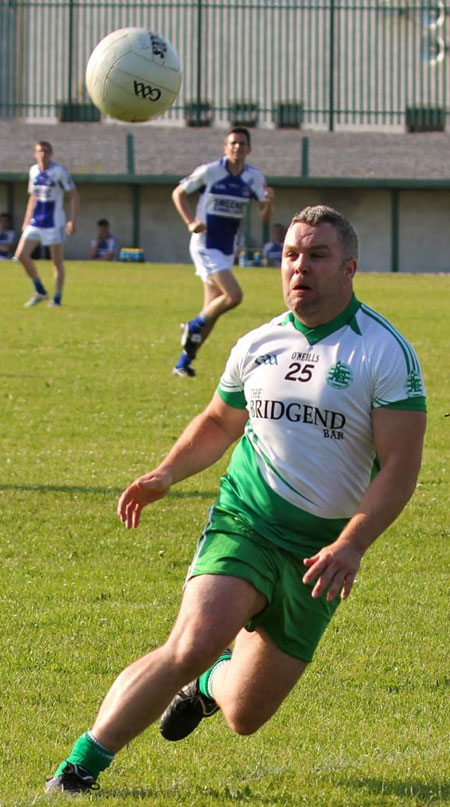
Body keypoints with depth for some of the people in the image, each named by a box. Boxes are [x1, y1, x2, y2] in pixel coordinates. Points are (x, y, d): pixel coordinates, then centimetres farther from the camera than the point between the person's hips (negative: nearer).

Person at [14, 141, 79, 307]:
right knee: (21, 255, -6)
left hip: (54, 222, -5)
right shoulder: (34, 171, 8)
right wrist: (27, 220, 17)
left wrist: (73, 221, -13)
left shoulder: (60, 171, -8)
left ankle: (57, 298, 9)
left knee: (57, 261, -1)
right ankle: (40, 292, 8)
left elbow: (74, 196, -6)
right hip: (35, 222, 5)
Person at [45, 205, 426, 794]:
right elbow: (220, 421, 25)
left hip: (320, 553, -1)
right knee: (193, 645, -27)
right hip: (244, 525, 1)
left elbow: (400, 466, -12)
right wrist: (166, 474, 10)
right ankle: (79, 767, -16)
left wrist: (351, 545, -24)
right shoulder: (257, 346, 5)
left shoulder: (387, 353, -8)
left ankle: (209, 685, 44)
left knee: (245, 717, 5)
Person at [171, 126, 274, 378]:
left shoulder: (255, 177, 2)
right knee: (234, 295, -21)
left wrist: (269, 203, -23)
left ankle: (184, 363, 15)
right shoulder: (209, 172, -9)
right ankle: (194, 326, 1)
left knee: (212, 309, 6)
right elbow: (179, 193, 4)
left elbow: (265, 217, -1)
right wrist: (190, 222, -9)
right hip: (205, 245, -6)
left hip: (227, 248, 6)